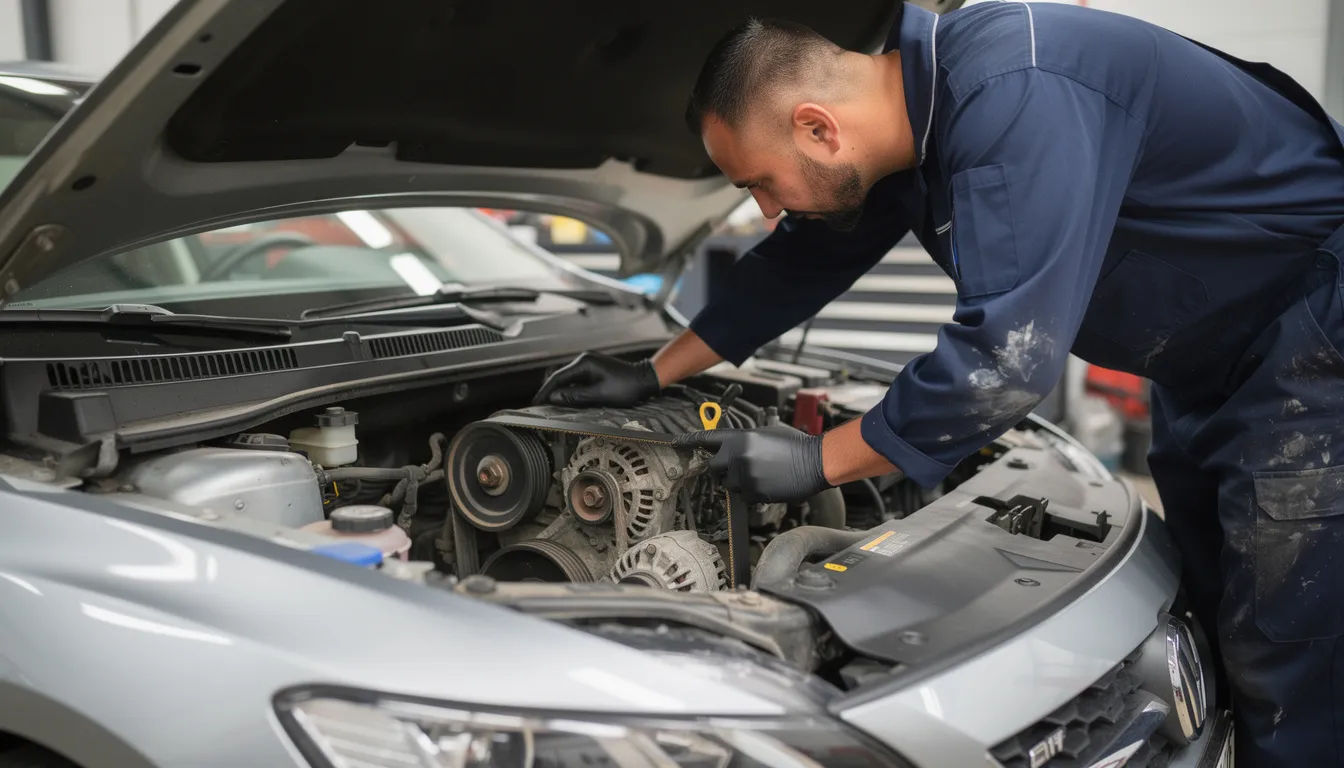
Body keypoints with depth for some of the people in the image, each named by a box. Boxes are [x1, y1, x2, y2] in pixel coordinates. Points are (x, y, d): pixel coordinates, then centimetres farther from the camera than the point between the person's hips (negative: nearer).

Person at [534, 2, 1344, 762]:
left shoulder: (1016, 97, -33)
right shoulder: (906, 127, -2)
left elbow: (1006, 354, -37)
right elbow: (798, 267, 11)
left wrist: (820, 460, -25)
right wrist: (652, 375, 17)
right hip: (1206, 357, 9)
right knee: (1210, 617, 15)